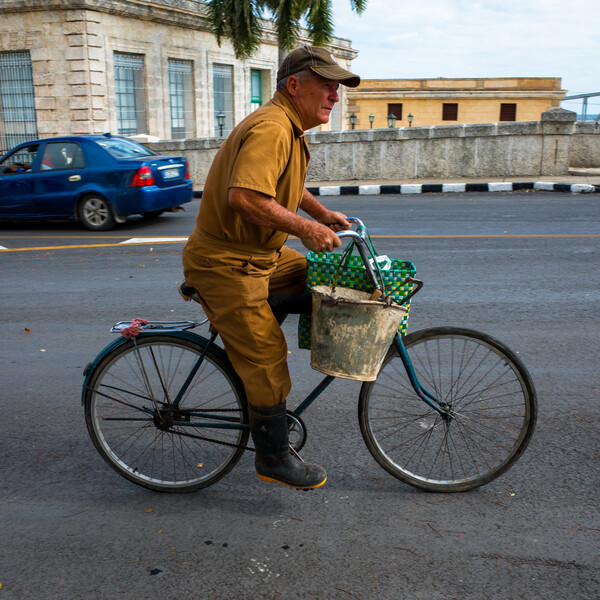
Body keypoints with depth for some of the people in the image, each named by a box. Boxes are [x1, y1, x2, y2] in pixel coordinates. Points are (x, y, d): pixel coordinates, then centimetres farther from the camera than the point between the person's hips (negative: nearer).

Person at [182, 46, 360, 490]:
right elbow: (244, 197, -35)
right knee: (267, 358, -5)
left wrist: (322, 213, 18)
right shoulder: (270, 129, -22)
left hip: (262, 254, 10)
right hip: (226, 263, -10)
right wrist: (305, 228, -27)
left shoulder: (292, 129, 13)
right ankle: (274, 458, 11)